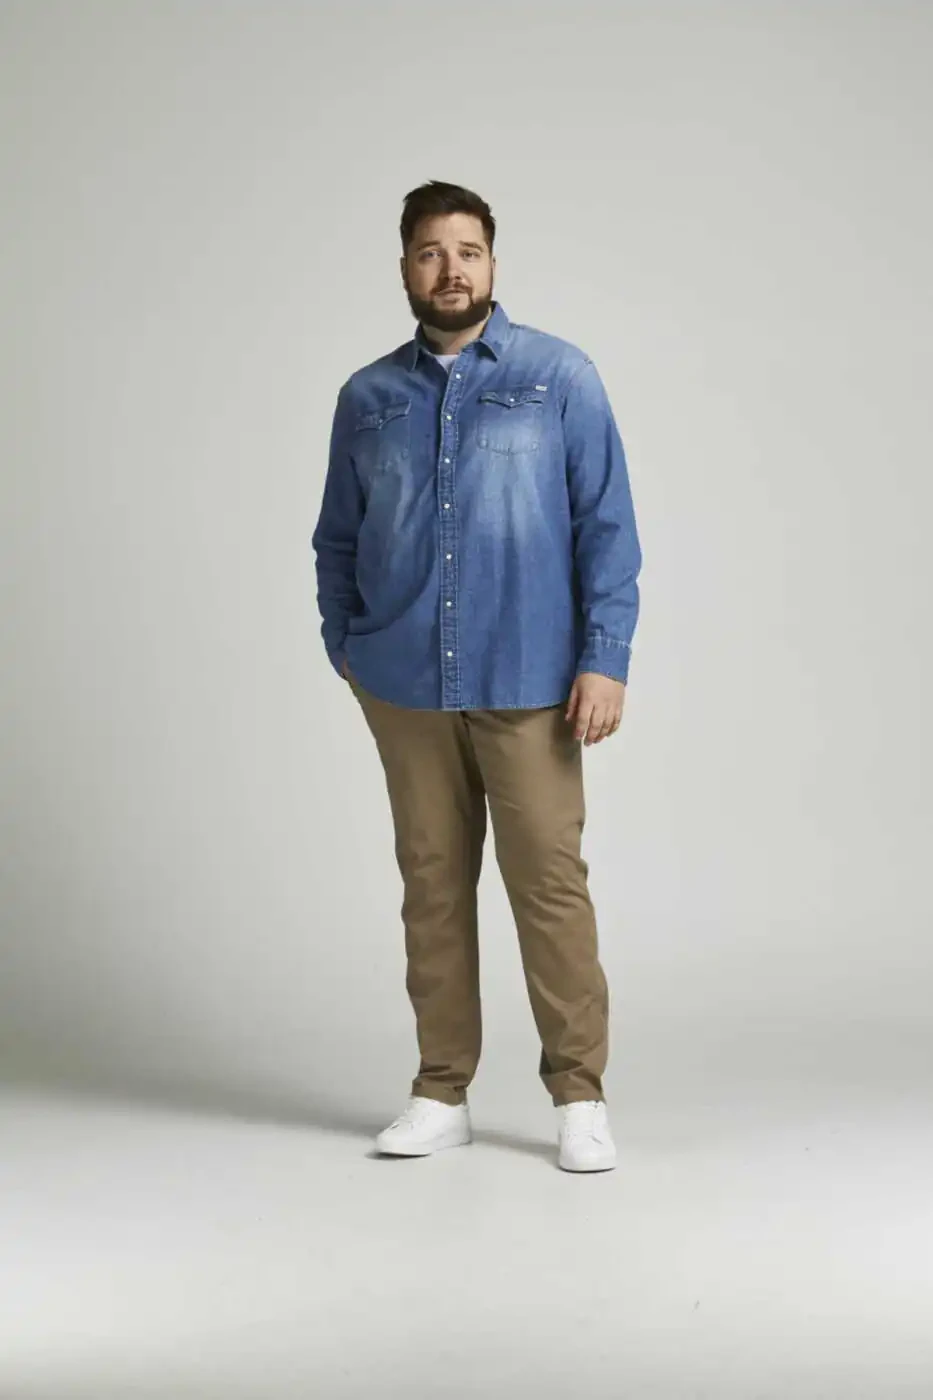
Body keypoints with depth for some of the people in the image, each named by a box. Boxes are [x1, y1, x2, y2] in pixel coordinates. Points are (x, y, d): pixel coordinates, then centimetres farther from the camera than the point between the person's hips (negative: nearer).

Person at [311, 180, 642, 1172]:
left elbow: (607, 526, -2)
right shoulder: (367, 397, 9)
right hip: (405, 689, 3)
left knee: (550, 882, -2)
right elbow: (336, 540, 17)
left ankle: (580, 1095, 9)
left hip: (528, 684, -3)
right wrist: (342, 647, 9)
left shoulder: (560, 377, 1)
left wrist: (605, 658, -8)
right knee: (432, 884, 9)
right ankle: (441, 1091, 19)